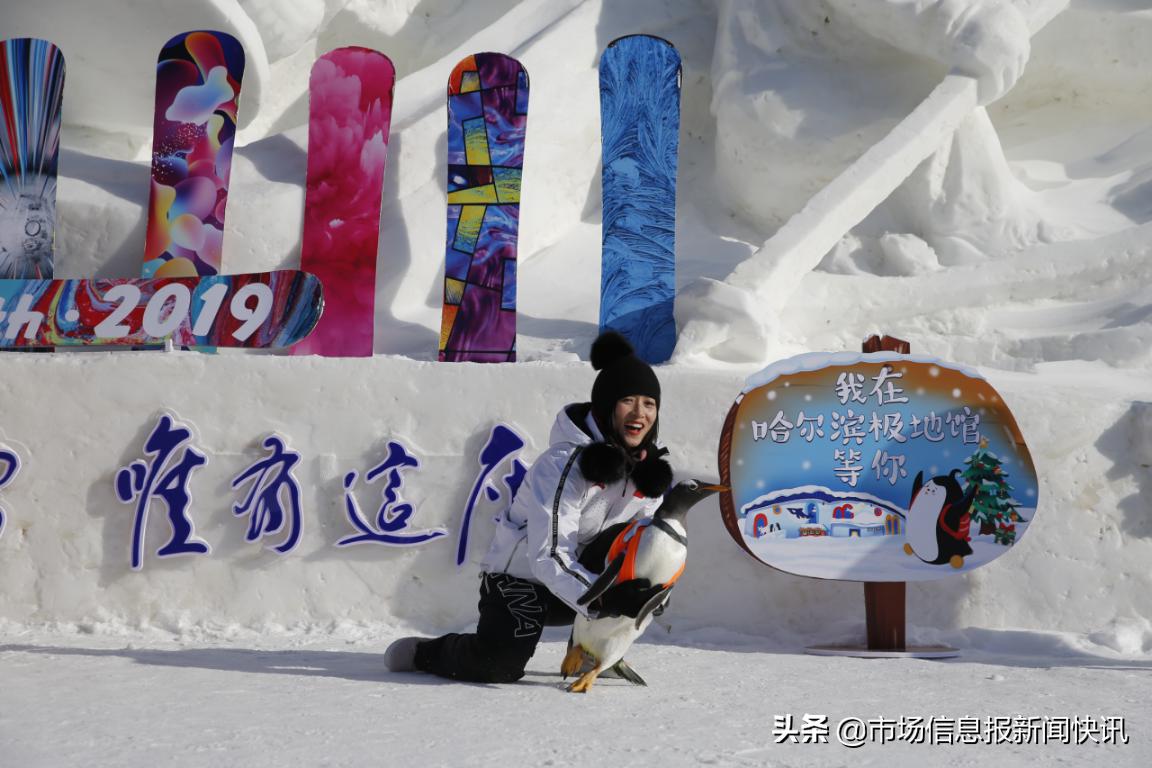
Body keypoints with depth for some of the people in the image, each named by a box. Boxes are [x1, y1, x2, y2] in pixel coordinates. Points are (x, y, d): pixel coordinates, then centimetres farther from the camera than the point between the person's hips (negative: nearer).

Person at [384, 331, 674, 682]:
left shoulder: (648, 466, -6)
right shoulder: (564, 463, -27)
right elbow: (550, 558, -32)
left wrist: (648, 591, -20)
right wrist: (604, 600, -46)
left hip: (584, 570, 7)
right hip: (522, 572, -6)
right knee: (500, 665, -26)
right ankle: (423, 652, 5)